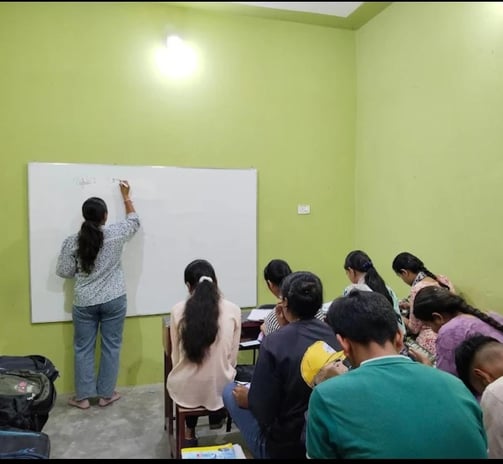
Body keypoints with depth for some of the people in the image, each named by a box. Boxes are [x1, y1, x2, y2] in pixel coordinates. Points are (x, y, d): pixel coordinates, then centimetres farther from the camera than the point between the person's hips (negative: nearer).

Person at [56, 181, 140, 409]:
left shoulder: (72, 242, -6)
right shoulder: (116, 234, -8)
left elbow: (64, 272, -2)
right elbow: (134, 221, 10)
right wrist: (126, 196, 20)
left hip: (84, 303, 1)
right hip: (114, 300, -1)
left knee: (83, 348, 12)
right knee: (111, 346, 10)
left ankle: (83, 396, 19)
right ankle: (106, 394, 18)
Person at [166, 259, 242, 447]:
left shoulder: (177, 311, -11)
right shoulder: (233, 310, -10)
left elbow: (176, 357, 0)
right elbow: (232, 357, 0)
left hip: (185, 390, 0)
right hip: (219, 388, 0)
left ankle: (189, 433, 37)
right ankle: (217, 418, 44)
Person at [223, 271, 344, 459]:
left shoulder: (273, 342, -24)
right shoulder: (335, 335, -8)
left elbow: (264, 412, -21)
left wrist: (247, 398, 2)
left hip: (285, 447, -5)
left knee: (230, 389, 13)